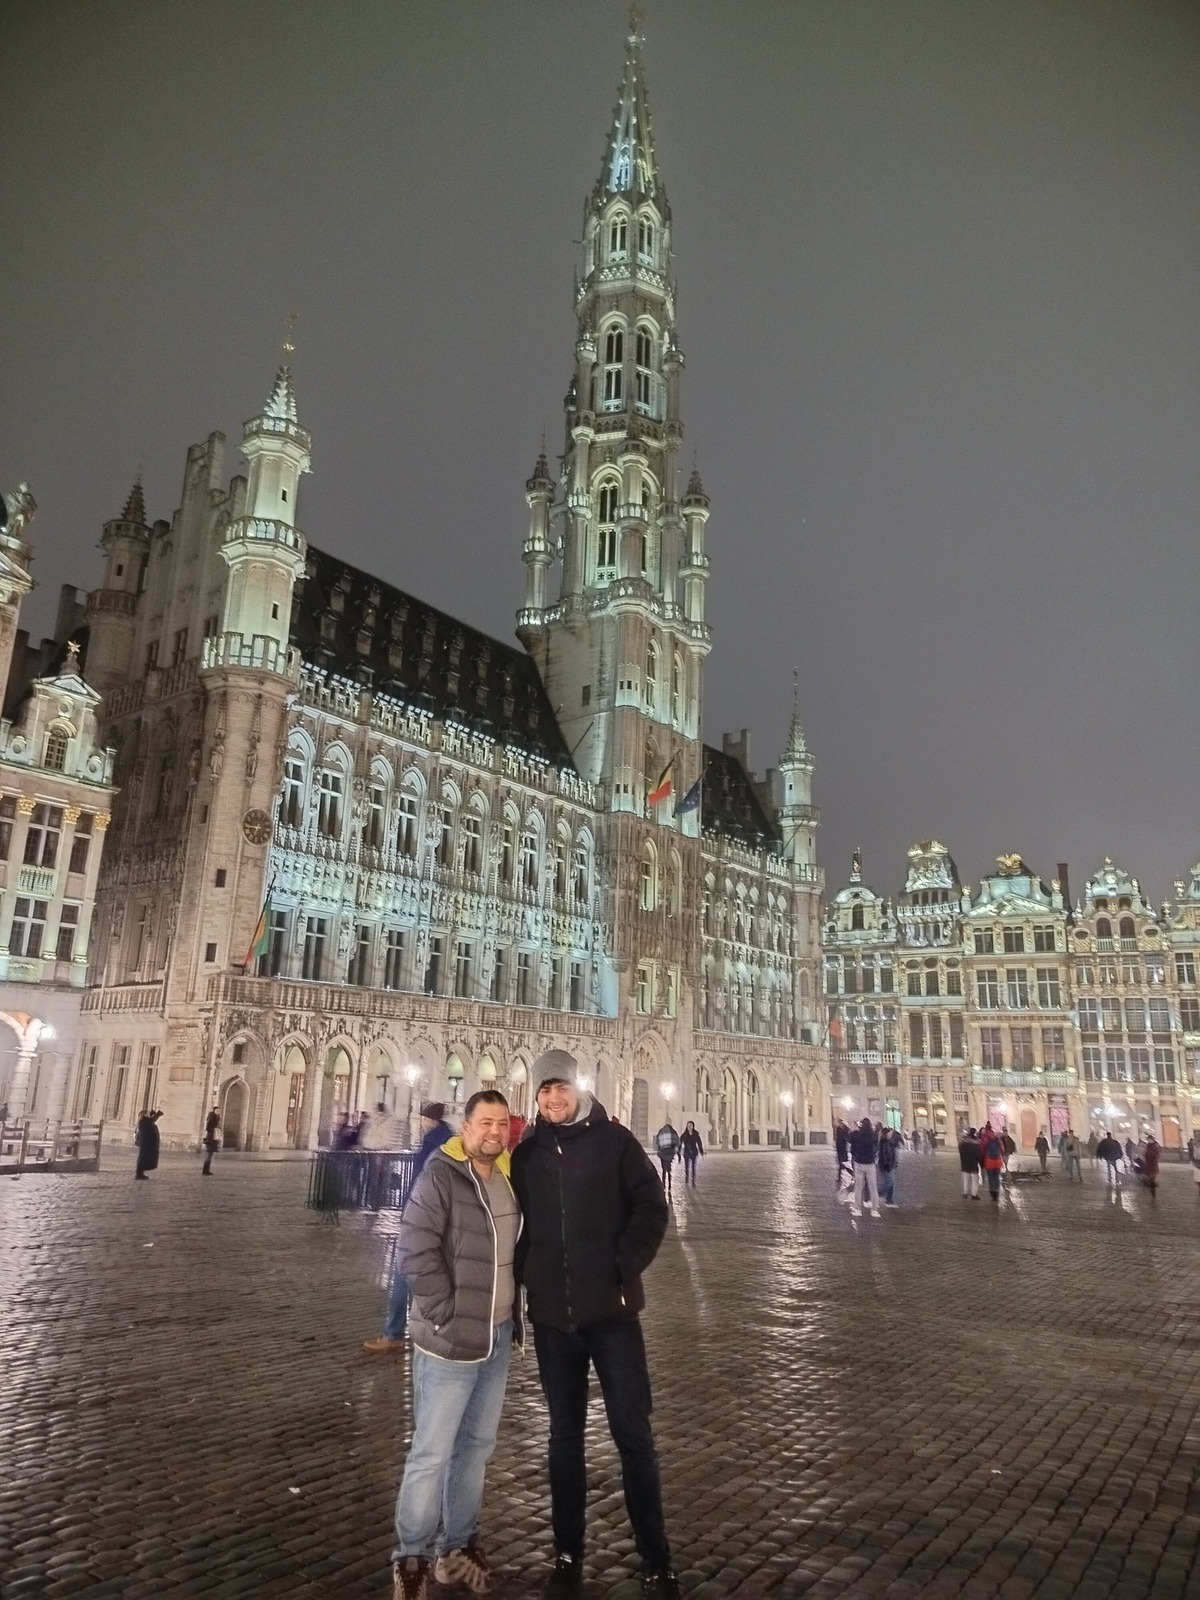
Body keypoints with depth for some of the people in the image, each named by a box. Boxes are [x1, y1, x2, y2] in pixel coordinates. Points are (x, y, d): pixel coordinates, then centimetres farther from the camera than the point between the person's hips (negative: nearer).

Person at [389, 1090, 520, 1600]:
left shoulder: (508, 1178, 6)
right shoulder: (440, 1176, -17)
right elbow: (415, 1252, -22)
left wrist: (514, 1298, 11)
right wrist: (446, 1314, -19)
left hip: (499, 1337, 7)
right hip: (452, 1339, -7)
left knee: (477, 1446, 17)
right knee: (432, 1454, 2)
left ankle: (457, 1547, 33)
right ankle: (411, 1559, 20)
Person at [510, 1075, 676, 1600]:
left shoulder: (614, 1140, -4)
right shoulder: (526, 1153, 3)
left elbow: (651, 1207, -5)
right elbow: (514, 1222, 12)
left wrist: (624, 1269, -13)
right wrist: (523, 1277, 2)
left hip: (611, 1309, -2)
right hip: (552, 1314, 3)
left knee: (633, 1433, 4)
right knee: (565, 1436, 14)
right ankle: (567, 1556, 28)